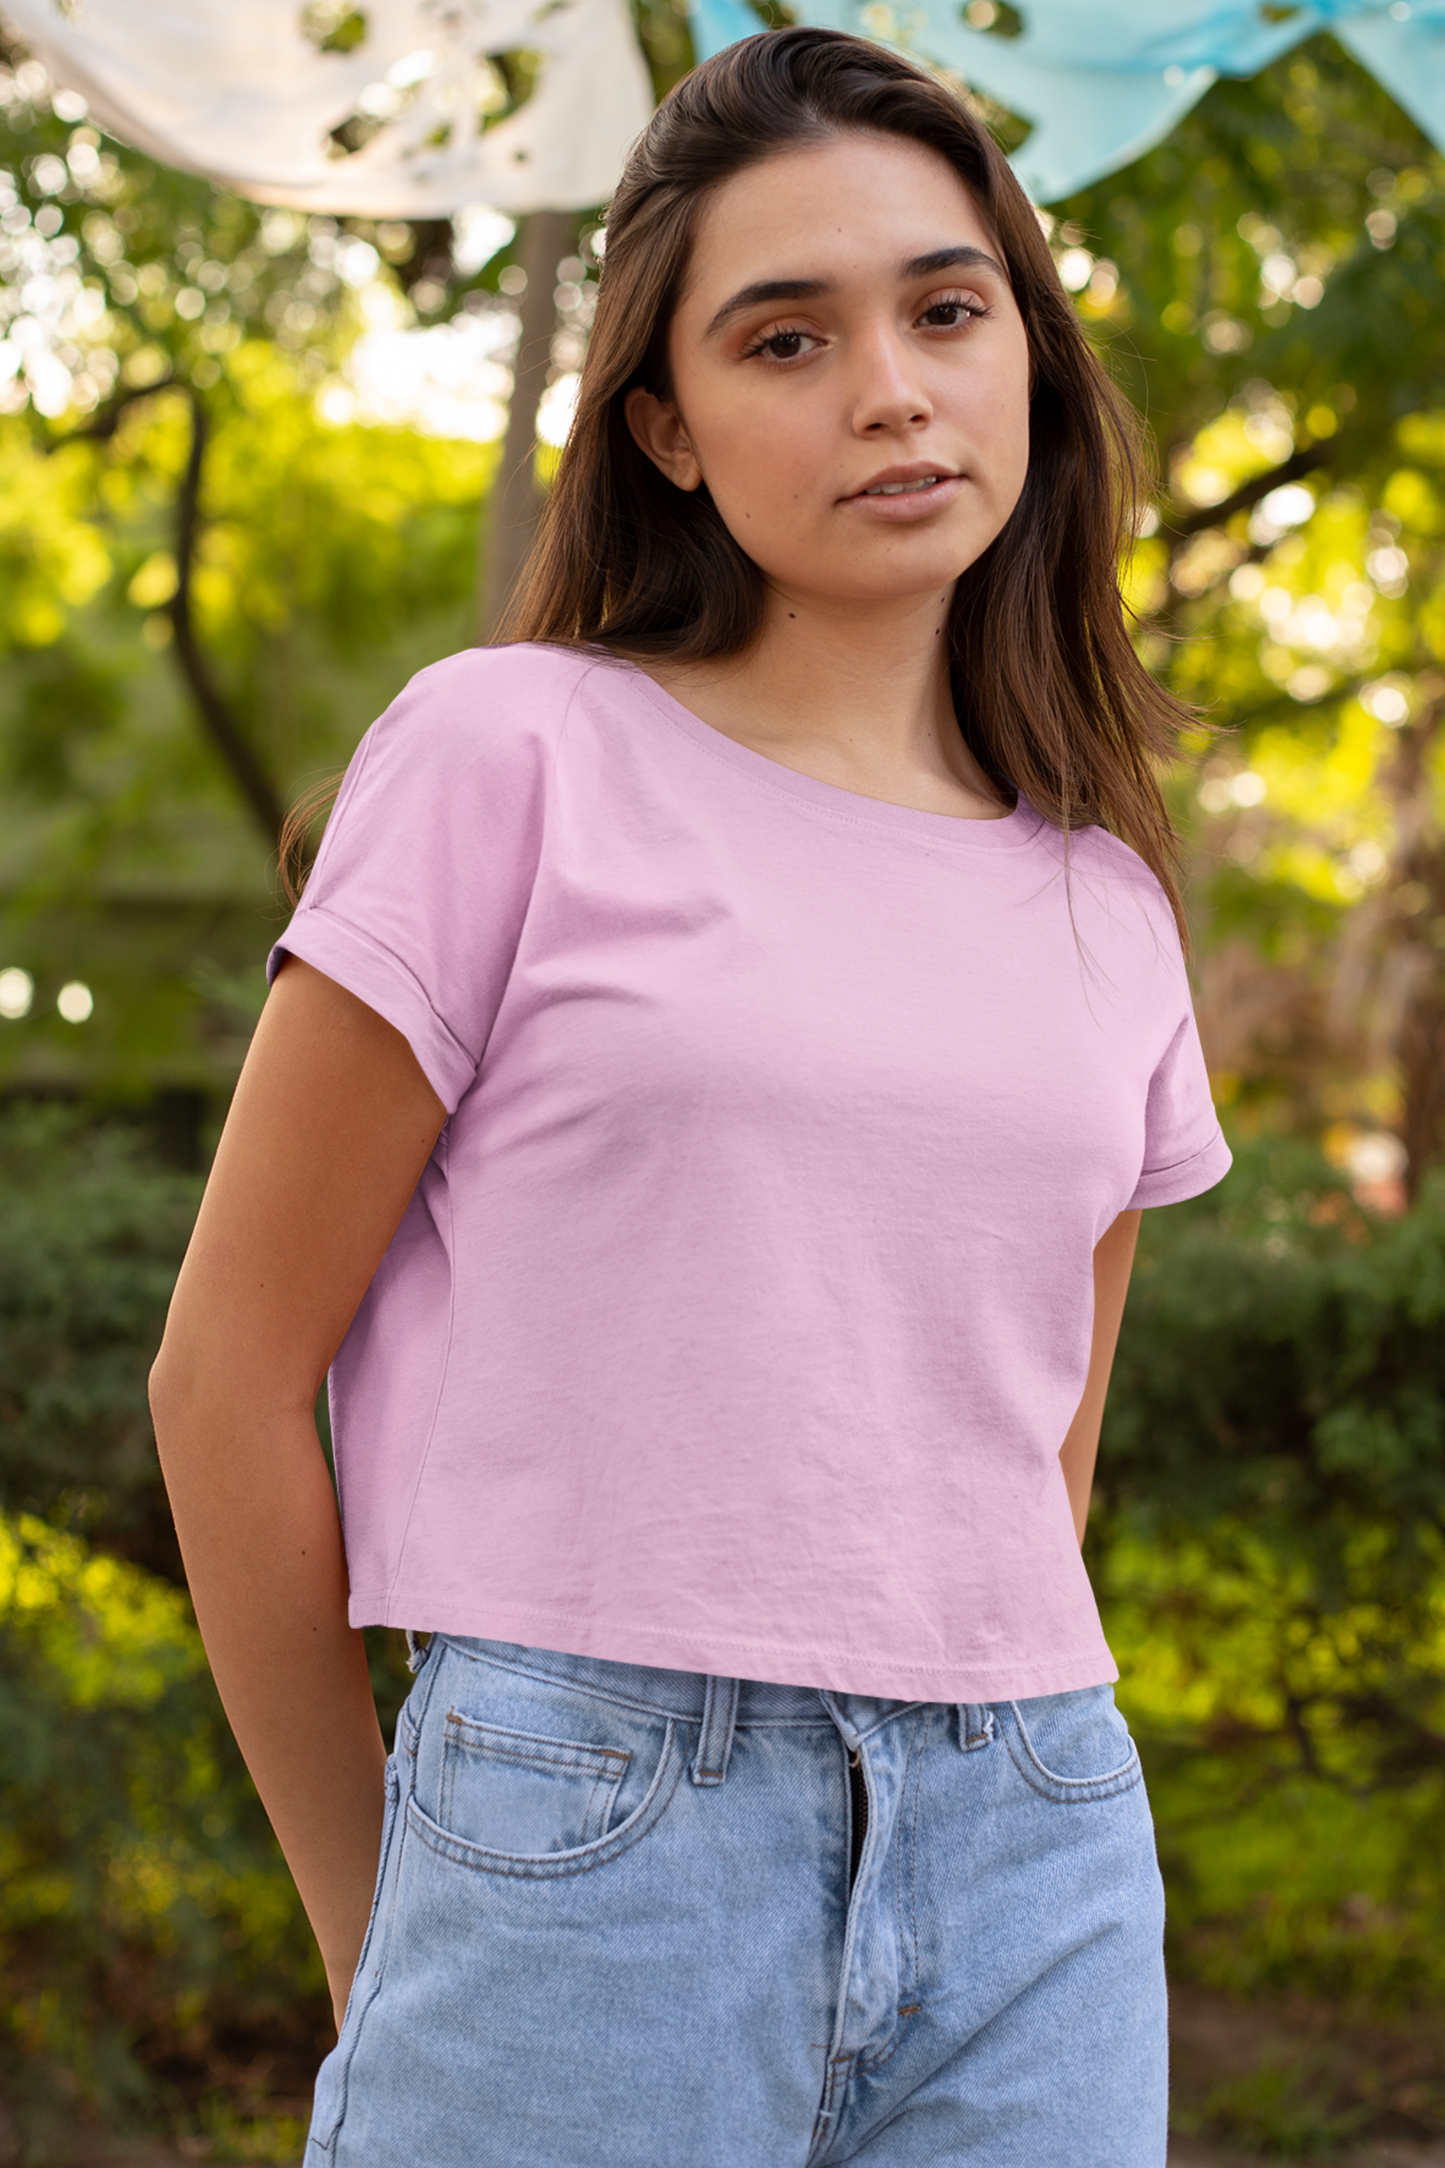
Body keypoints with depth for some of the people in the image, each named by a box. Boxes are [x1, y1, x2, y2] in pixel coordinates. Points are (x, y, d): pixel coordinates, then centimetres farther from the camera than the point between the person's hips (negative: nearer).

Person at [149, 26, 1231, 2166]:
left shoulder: (1105, 908, 11)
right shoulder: (512, 757, -3)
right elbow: (229, 1370, -1)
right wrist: (376, 1927, 5)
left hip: (1036, 1871, 4)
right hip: (586, 1832, -4)